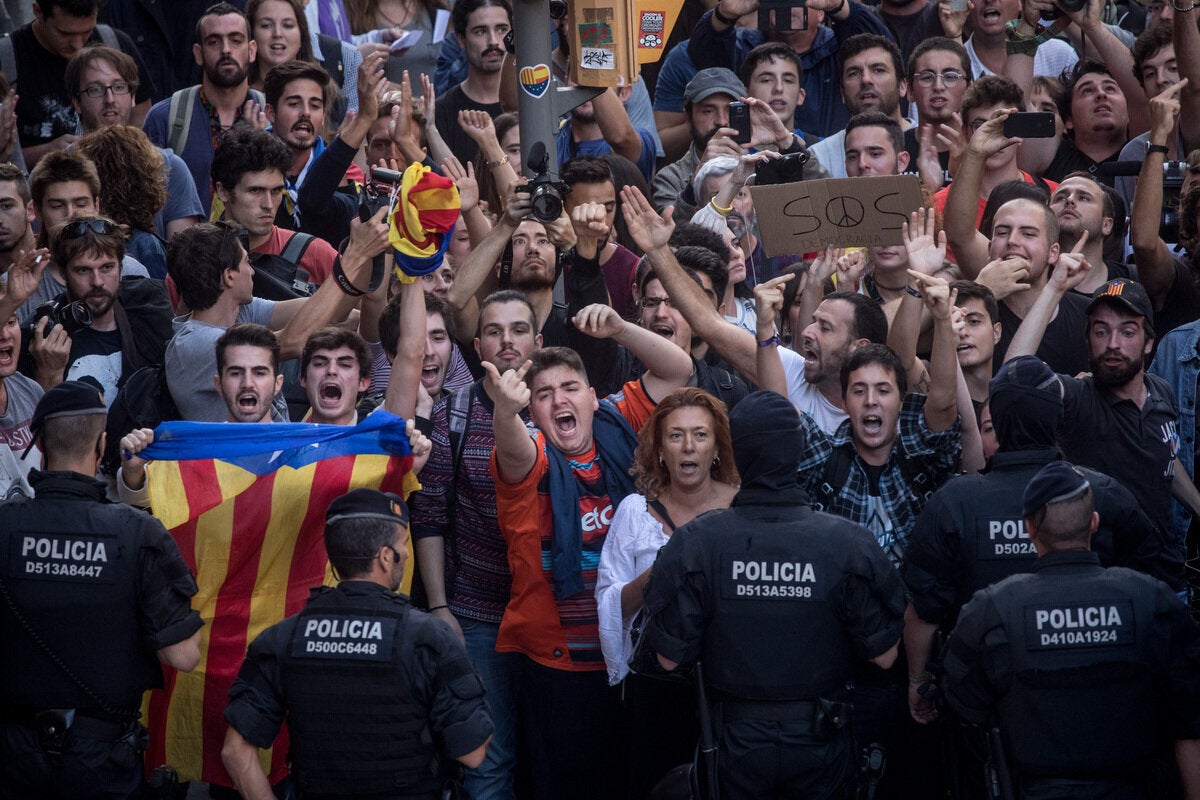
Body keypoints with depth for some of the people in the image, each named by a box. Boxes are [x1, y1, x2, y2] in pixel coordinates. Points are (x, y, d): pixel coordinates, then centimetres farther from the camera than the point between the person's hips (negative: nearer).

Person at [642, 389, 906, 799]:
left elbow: (670, 657, -11)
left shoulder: (694, 544, -17)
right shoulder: (849, 543, -17)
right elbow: (883, 654, -11)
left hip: (735, 739, 0)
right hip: (820, 743, 1)